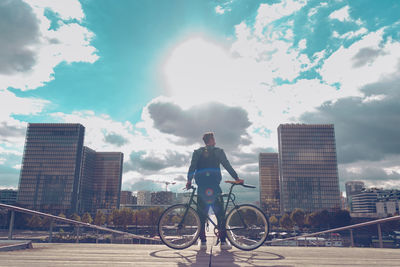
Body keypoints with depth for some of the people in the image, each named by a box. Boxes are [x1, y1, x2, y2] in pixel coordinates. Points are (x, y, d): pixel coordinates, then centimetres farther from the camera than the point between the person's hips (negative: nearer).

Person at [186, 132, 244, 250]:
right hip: (214, 187, -2)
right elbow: (227, 166, 4)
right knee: (220, 214, 3)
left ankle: (203, 241, 6)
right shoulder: (218, 151, 7)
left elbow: (192, 167, 3)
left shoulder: (197, 152, 12)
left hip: (201, 188, 2)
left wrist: (189, 181, 4)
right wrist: (237, 178, 7)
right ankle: (223, 241, 1)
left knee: (202, 215, 7)